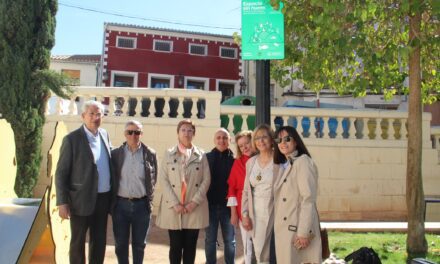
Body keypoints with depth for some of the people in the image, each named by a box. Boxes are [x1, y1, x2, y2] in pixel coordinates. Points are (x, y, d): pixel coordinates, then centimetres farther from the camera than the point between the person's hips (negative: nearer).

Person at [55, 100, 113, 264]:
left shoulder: (105, 135, 7)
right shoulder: (72, 139, -10)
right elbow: (61, 173, -10)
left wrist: (111, 193, 9)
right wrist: (62, 202, -14)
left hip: (103, 198, 5)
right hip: (82, 199, -5)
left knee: (99, 241, 16)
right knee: (78, 242, 10)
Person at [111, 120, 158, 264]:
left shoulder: (150, 154, -1)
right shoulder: (116, 153, 0)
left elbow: (153, 180, 7)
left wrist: (149, 200, 6)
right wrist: (112, 201, 5)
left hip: (142, 205, 0)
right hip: (121, 204, 0)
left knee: (139, 243, 12)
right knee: (120, 243, 10)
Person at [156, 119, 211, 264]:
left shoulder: (201, 155, 8)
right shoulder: (168, 154, 7)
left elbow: (206, 180, 1)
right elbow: (163, 179, -1)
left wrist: (194, 201, -11)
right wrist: (175, 203, -11)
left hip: (195, 208, 0)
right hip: (173, 208, 0)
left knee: (190, 246, 6)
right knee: (175, 245, 4)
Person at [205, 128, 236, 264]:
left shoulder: (234, 159, -2)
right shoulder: (207, 157, 1)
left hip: (227, 205, 0)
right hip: (210, 205, 1)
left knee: (230, 240, 10)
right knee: (210, 240, 10)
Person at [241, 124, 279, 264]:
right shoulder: (251, 162, 9)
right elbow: (246, 191, 12)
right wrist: (245, 214, 5)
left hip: (275, 212, -4)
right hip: (256, 214, 5)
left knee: (274, 252, -1)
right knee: (259, 252, 10)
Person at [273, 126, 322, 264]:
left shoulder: (303, 162, -10)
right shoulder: (284, 166, 16)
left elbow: (309, 199, -17)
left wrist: (303, 232, -21)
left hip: (298, 228, -8)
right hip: (283, 229, 8)